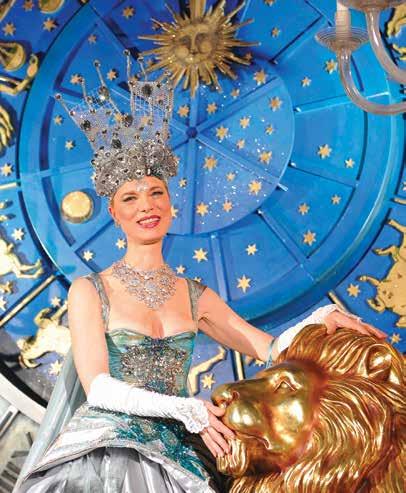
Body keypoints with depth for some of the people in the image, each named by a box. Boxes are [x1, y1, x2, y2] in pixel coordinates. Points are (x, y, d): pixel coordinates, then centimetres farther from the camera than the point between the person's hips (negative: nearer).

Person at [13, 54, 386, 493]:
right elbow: (98, 388, -8)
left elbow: (269, 349, 10)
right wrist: (185, 409, -19)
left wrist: (322, 317, -8)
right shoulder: (90, 291, 1)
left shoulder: (194, 295, 12)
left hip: (176, 455, 4)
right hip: (106, 451, -4)